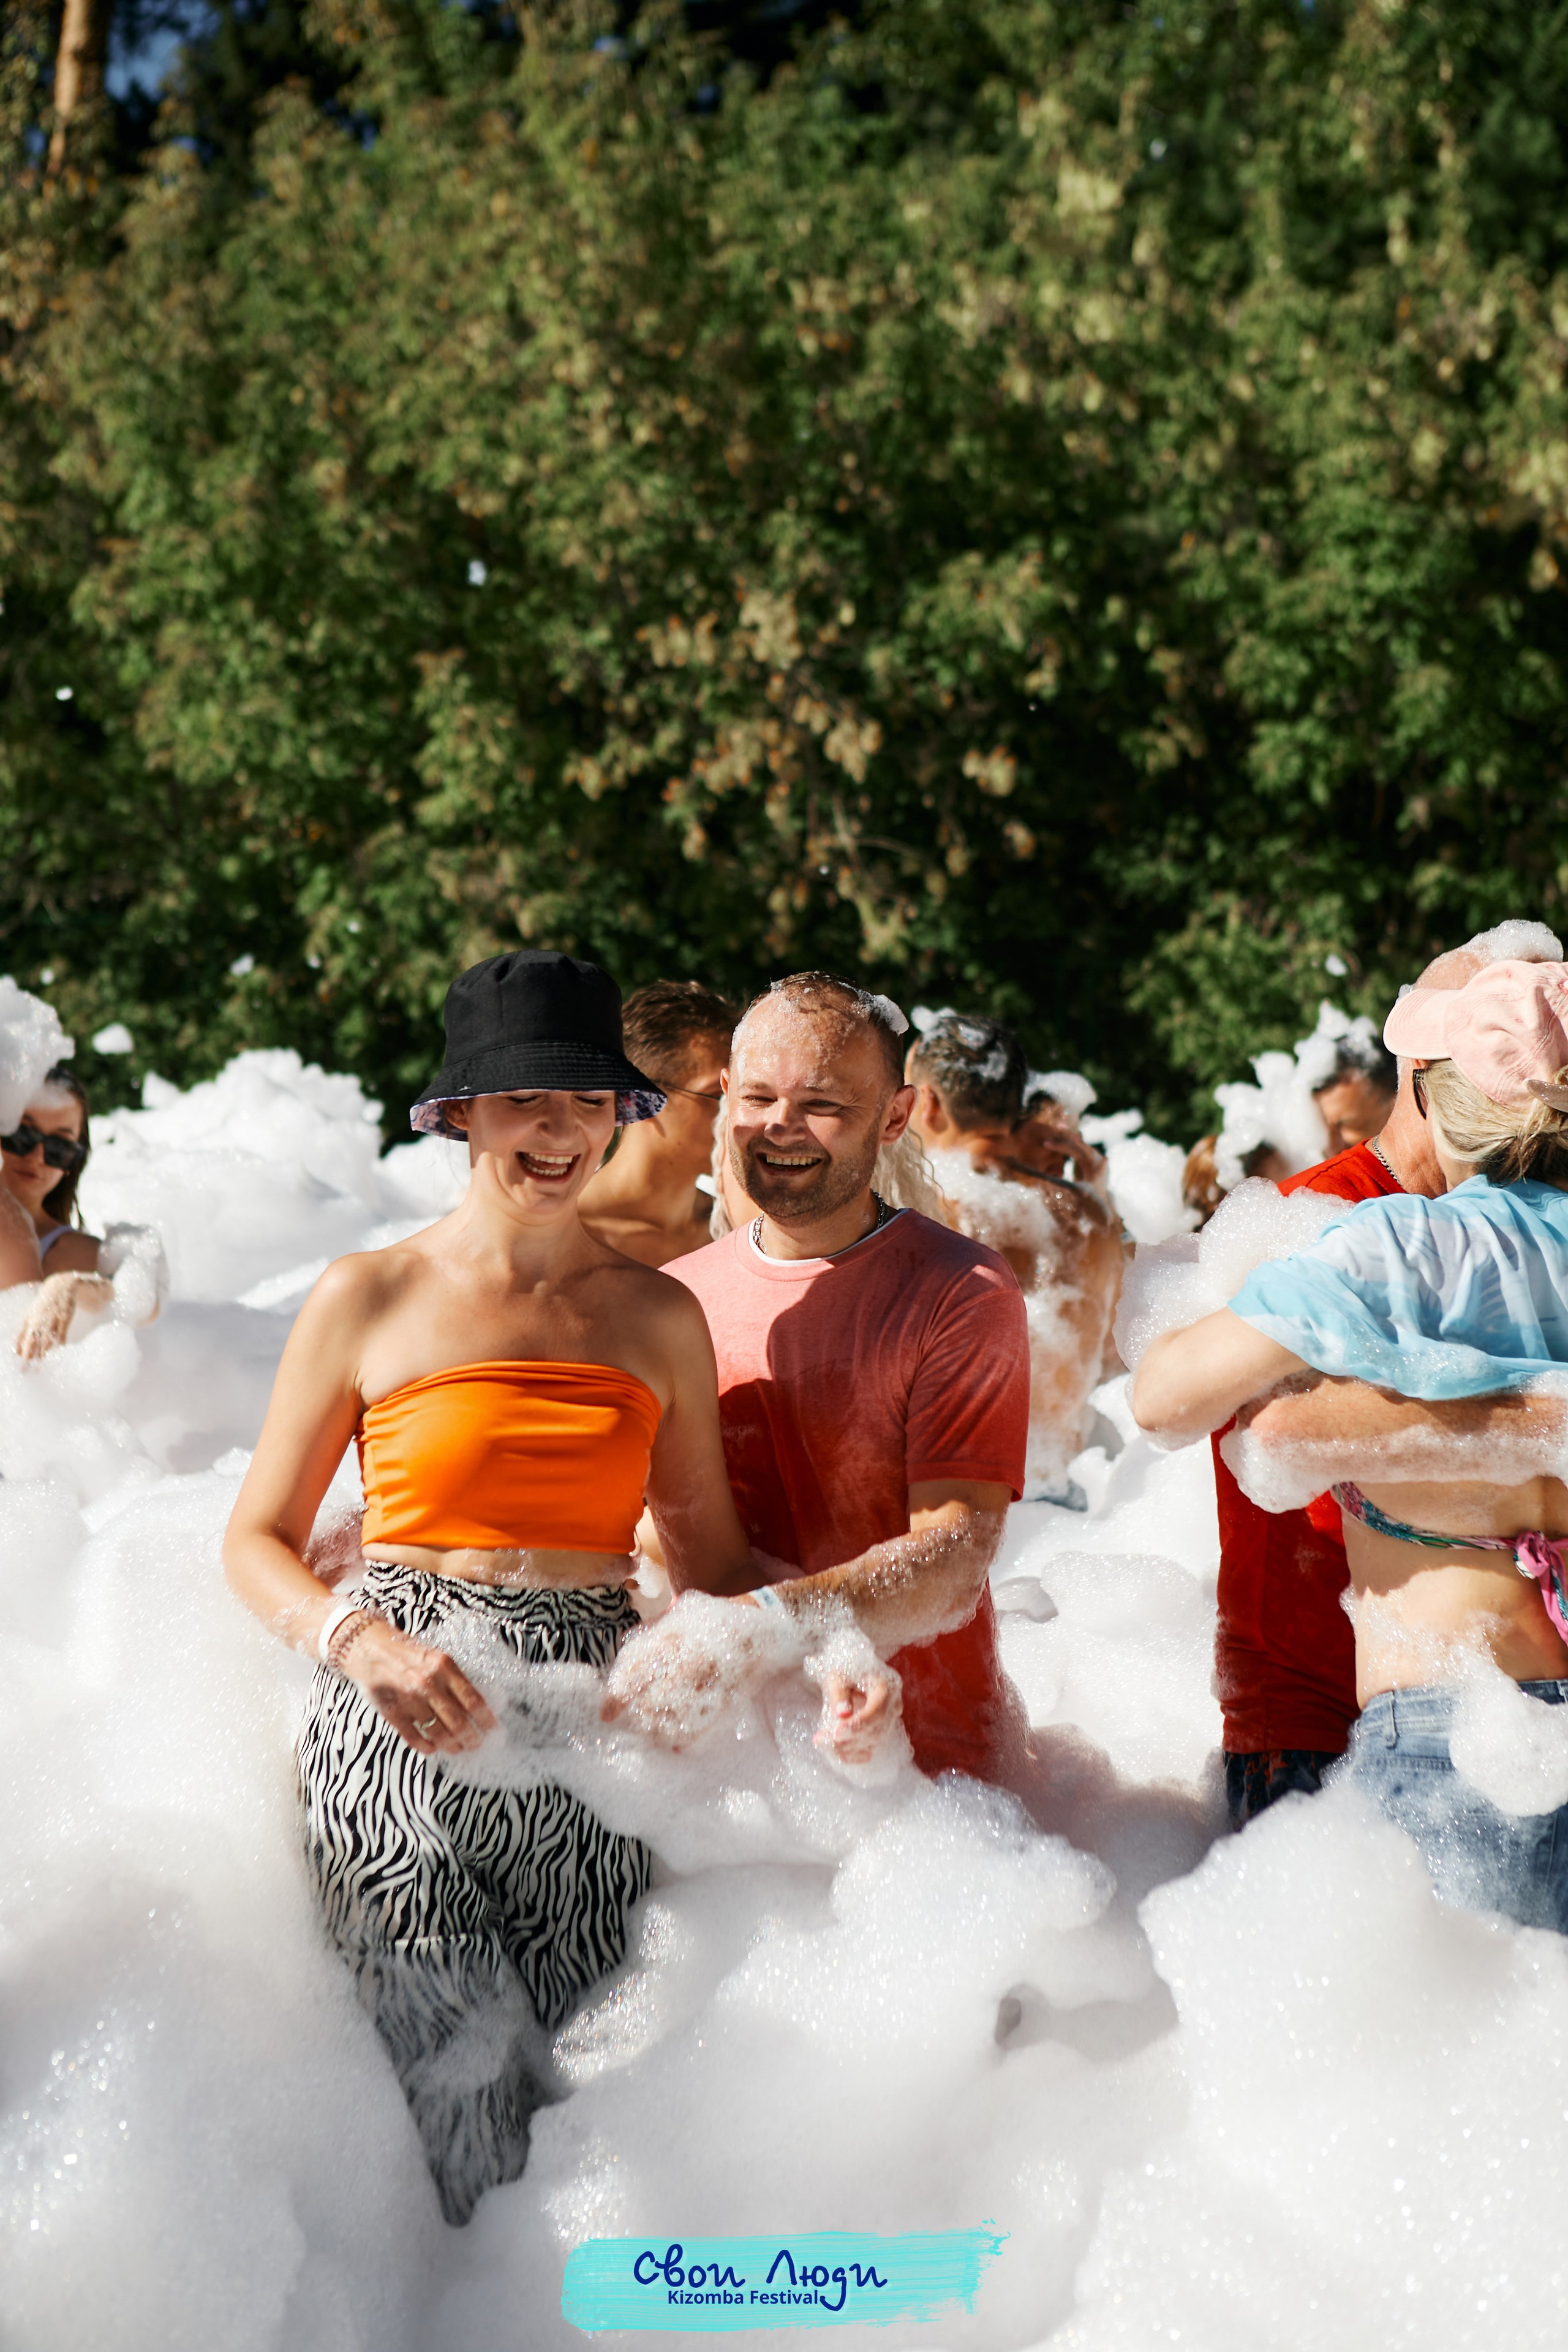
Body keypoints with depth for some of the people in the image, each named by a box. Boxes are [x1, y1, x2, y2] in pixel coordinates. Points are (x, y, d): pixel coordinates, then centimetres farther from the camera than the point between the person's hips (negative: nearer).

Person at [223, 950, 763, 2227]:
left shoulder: (659, 1316, 10)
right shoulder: (370, 1299, 3)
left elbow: (713, 1555, 14)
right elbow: (258, 1539, 6)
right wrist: (360, 1640, -13)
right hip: (403, 1737, -2)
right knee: (455, 2087, -9)